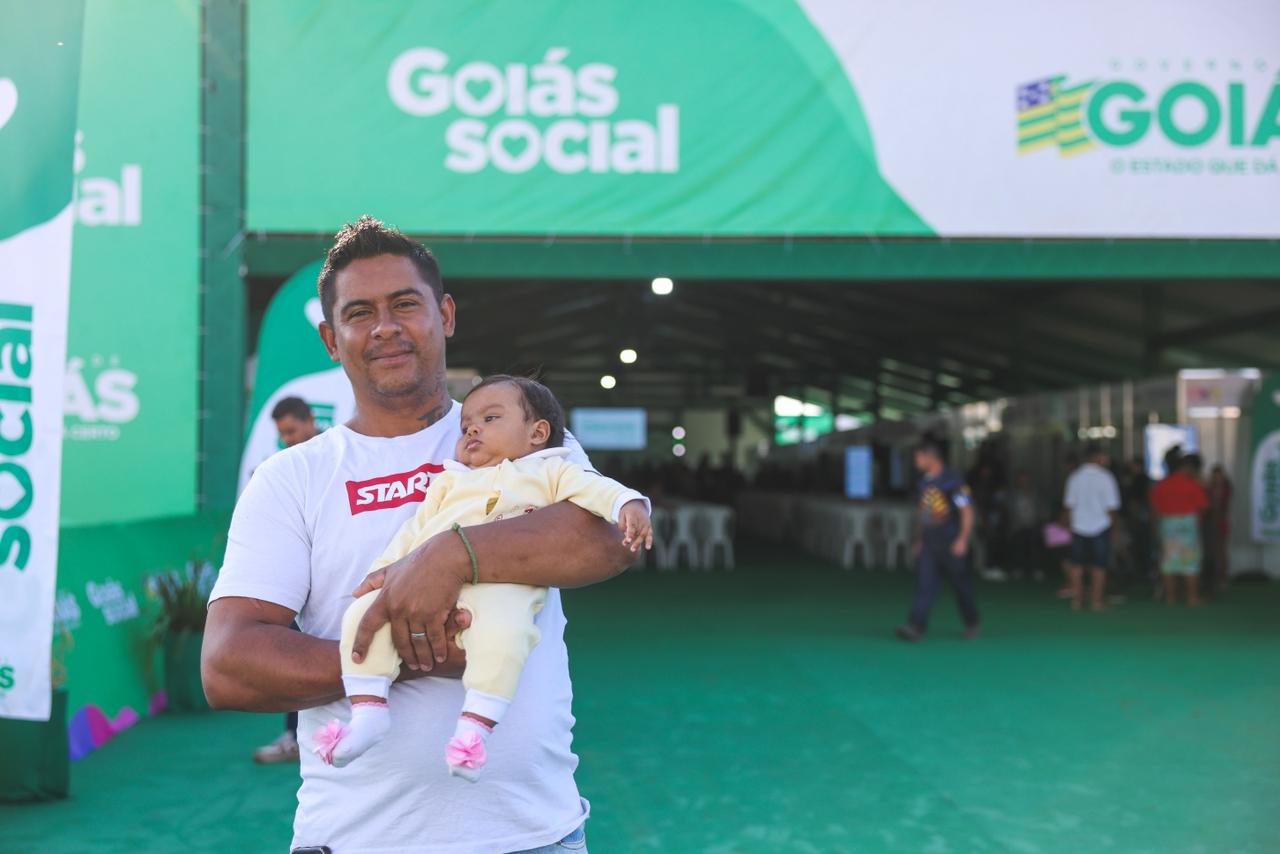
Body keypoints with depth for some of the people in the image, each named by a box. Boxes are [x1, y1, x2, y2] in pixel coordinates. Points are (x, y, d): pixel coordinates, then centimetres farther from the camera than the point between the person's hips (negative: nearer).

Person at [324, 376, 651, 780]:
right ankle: (368, 709, -16)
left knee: (501, 629, -37)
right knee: (364, 611, -17)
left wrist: (629, 505, -13)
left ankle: (477, 722, -32)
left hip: (500, 583, -4)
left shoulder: (550, 471, 25)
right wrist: (384, 570, 18)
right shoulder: (449, 481, 37)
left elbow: (595, 488, 7)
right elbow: (412, 533, 31)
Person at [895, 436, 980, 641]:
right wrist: (918, 539, 19)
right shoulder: (924, 482, 10)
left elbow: (967, 511, -12)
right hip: (928, 543, 6)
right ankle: (915, 626, -13)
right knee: (924, 583, -5)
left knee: (961, 584, 8)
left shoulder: (952, 480, -12)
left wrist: (962, 539, -18)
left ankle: (972, 624, 26)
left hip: (950, 543, -5)